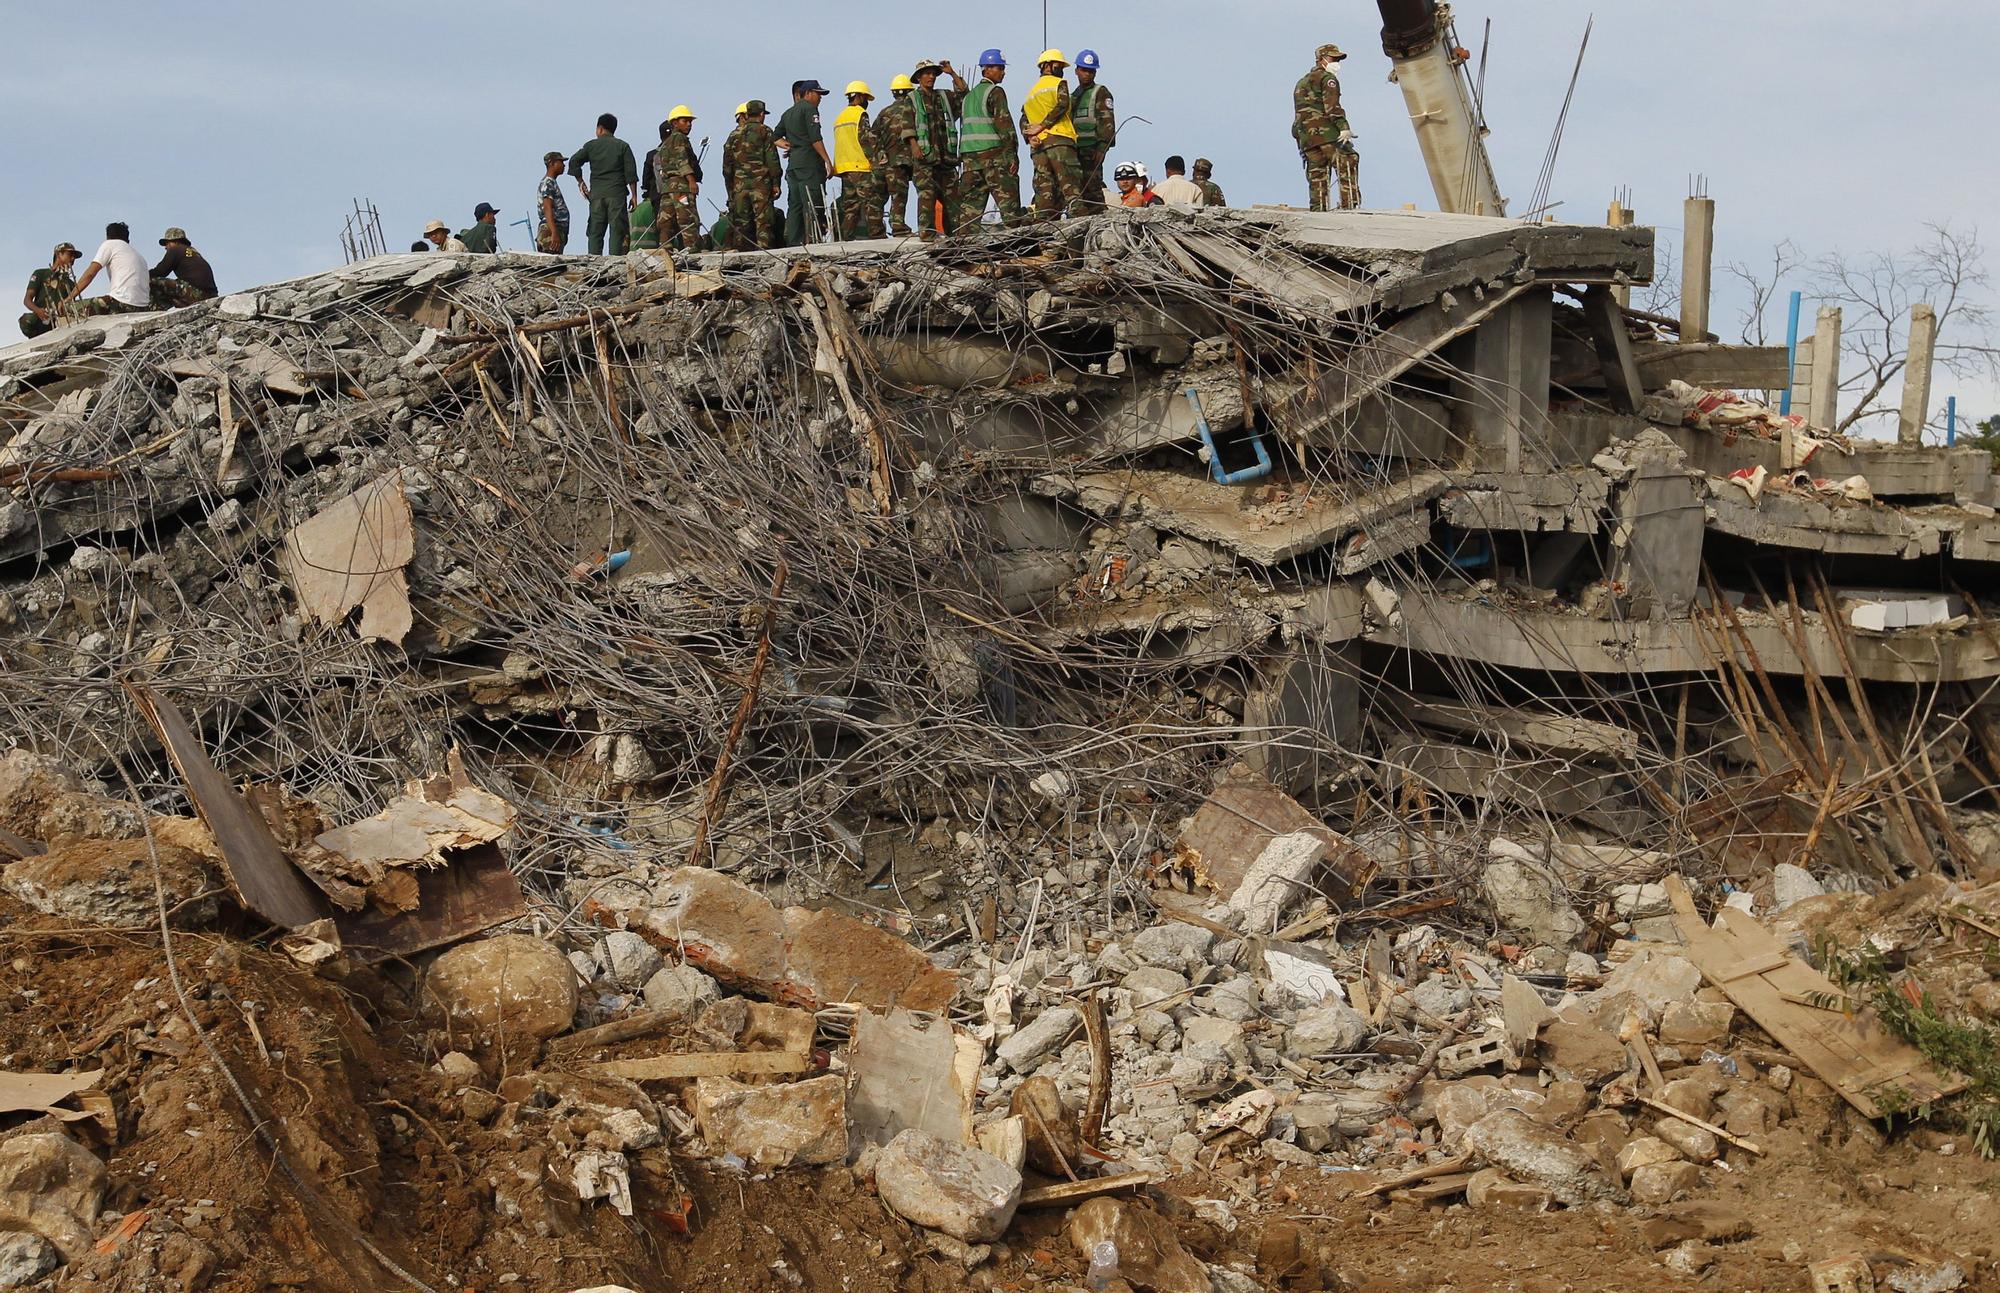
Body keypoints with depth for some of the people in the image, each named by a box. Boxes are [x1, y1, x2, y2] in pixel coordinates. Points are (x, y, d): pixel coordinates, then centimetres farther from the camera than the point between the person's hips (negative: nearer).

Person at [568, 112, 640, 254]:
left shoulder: (591, 145, 8)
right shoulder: (623, 146, 6)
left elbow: (574, 161, 1)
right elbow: (631, 173, 0)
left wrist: (580, 182, 11)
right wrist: (634, 196, 1)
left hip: (596, 193, 1)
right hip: (617, 194, -1)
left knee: (595, 232, 4)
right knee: (617, 231, -4)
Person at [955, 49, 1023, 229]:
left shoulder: (970, 95, 20)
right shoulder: (995, 92, -4)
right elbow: (1004, 123, -11)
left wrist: (963, 157, 20)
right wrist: (1013, 155, -12)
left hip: (970, 154, 7)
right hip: (994, 153, -7)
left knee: (971, 201, 6)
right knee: (1008, 200, -7)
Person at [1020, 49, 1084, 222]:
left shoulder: (1031, 93, 27)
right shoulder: (1059, 83, 7)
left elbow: (1024, 120, 15)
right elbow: (1062, 105, -12)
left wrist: (1030, 137, 0)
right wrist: (1042, 126, -10)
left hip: (1037, 145, 6)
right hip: (1059, 139, -6)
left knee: (1044, 191, 2)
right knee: (1071, 187, -14)